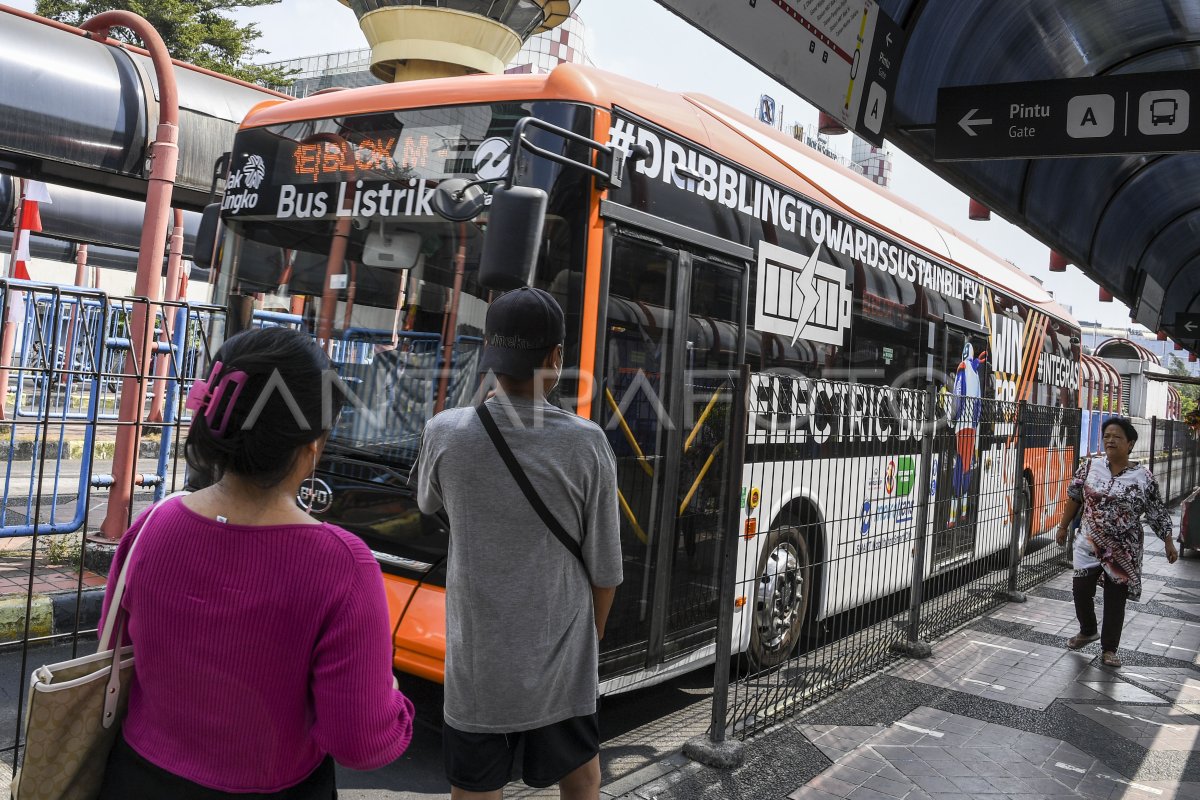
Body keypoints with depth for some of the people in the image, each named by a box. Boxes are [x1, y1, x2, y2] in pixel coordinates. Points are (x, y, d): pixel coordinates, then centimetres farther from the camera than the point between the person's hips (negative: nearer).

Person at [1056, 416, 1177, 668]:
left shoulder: (1143, 477, -8)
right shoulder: (1090, 466, -3)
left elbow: (1158, 514, -1)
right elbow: (1074, 498, 6)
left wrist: (1169, 544, 0)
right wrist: (1063, 527, 8)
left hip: (1123, 550, -2)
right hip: (1089, 545, 2)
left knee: (1115, 598, 4)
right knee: (1081, 590, 7)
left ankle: (1109, 648, 19)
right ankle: (1088, 631, 35)